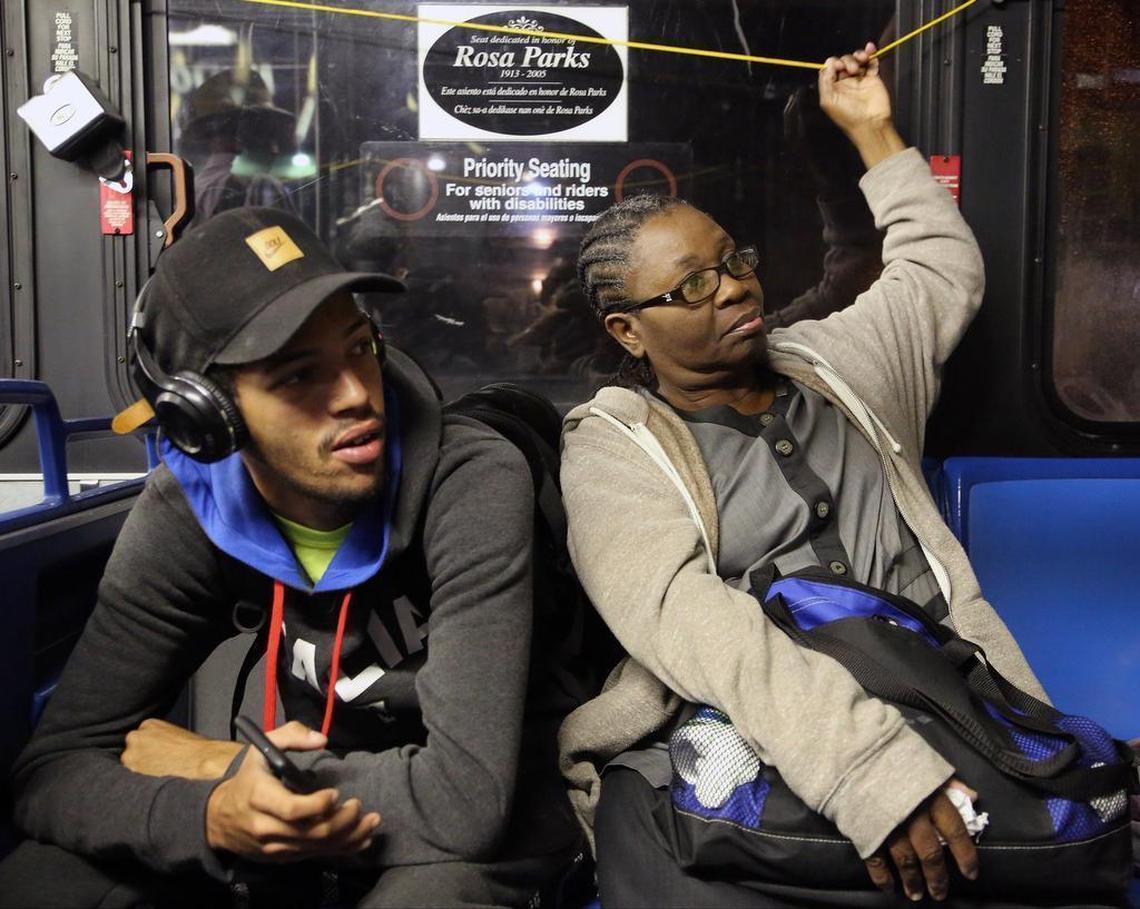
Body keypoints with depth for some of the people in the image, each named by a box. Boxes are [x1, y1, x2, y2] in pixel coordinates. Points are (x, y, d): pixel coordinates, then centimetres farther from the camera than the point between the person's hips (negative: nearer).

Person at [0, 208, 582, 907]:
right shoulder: (184, 515, -15)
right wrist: (209, 813, -35)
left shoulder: (475, 483, -29)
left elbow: (466, 793, -34)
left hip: (496, 801, -3)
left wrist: (216, 765, -23)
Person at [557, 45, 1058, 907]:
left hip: (937, 726, 4)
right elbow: (681, 614, -17)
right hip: (708, 765, -3)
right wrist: (858, 759, -28)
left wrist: (873, 133, 31)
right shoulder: (613, 449, 1)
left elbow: (945, 271, 36)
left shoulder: (835, 366, 19)